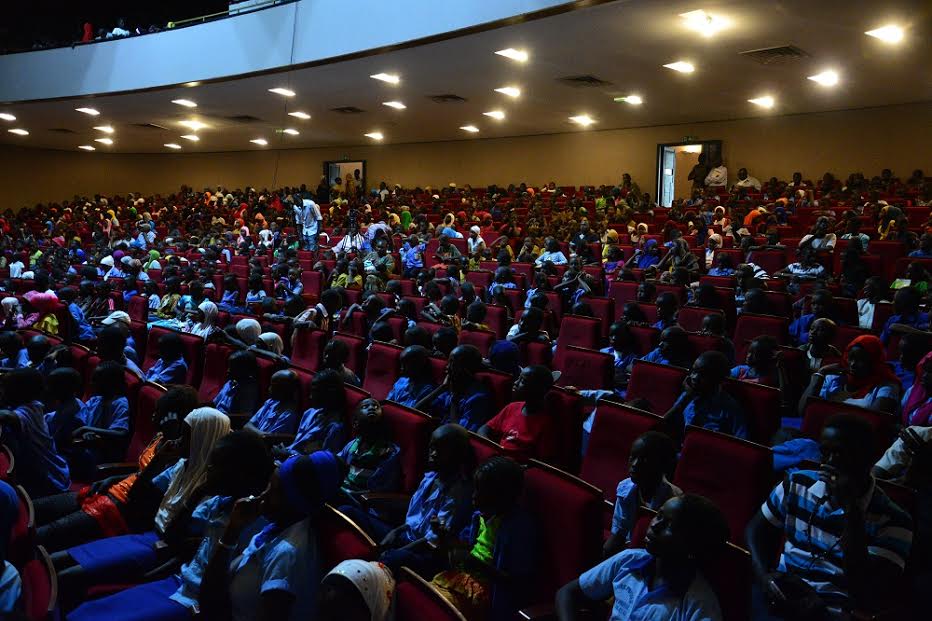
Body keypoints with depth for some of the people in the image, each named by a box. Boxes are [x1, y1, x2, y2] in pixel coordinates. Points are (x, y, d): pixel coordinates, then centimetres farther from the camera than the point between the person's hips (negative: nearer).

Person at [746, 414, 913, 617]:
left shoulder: (893, 521, -6)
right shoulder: (797, 485, 7)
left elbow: (868, 597, -16)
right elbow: (756, 529, 17)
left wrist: (852, 510, -20)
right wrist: (764, 575, -4)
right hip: (782, 596, 3)